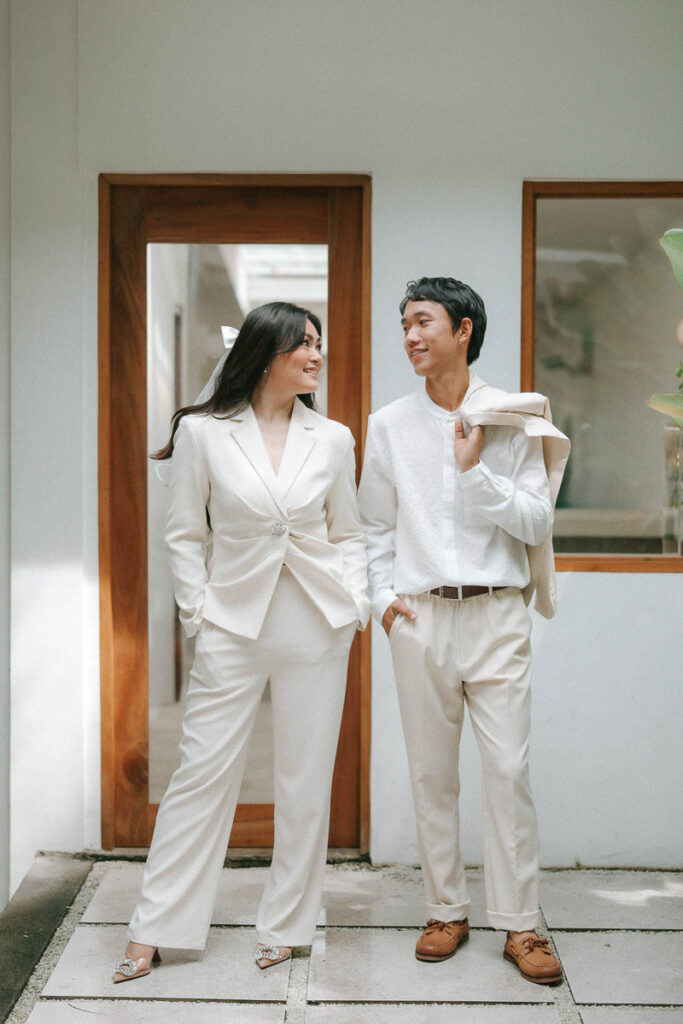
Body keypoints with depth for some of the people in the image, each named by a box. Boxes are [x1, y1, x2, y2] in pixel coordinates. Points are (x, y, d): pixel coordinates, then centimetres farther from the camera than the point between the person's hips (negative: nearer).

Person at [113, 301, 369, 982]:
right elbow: (184, 535, 2)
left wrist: (356, 603, 1)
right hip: (232, 625, -2)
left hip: (317, 626, 3)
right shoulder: (203, 433, -2)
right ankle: (154, 931, 13)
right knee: (202, 773, 0)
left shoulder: (332, 440, 6)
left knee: (306, 778, 8)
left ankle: (285, 925, 23)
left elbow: (347, 534, 13)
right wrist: (198, 612, -5)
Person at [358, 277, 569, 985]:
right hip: (419, 616, 2)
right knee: (431, 772, 8)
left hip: (496, 613, -2)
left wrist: (475, 471, -12)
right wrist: (383, 597, 3)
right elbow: (374, 525, 14)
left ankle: (519, 924, 9)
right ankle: (446, 911, 22)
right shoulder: (389, 426, 8)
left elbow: (536, 522, -2)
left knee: (508, 770, -3)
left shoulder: (511, 420, 2)